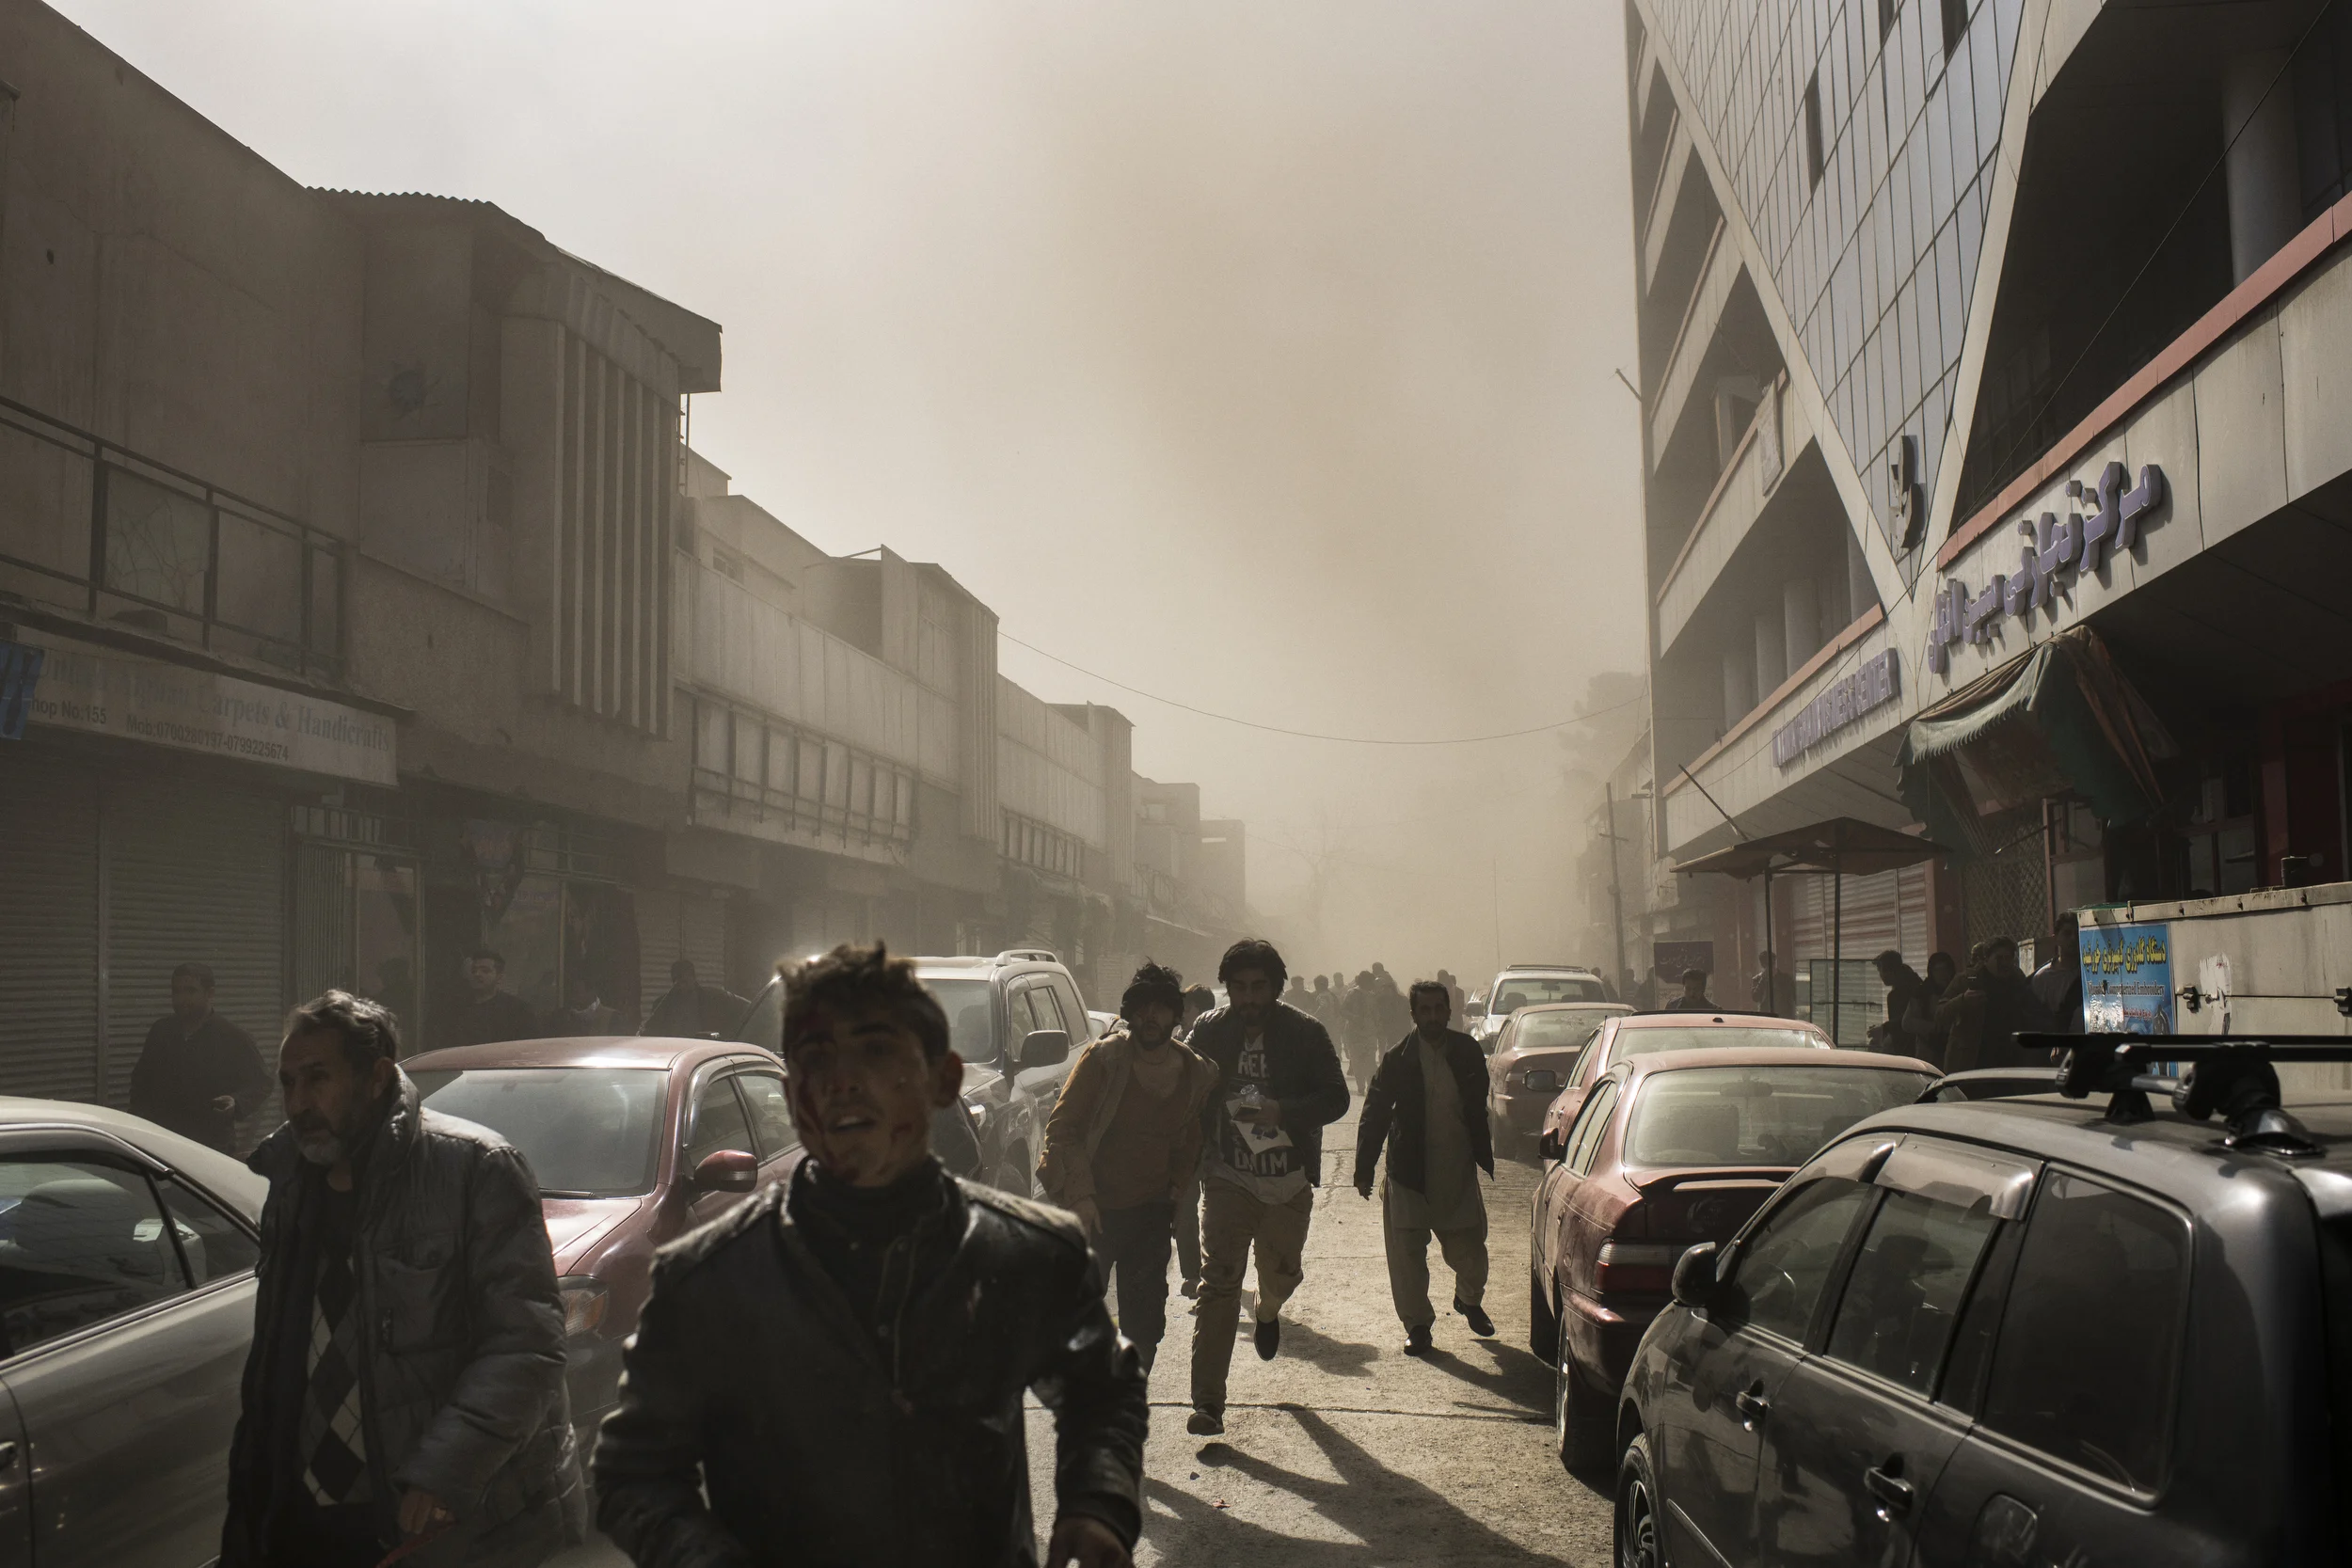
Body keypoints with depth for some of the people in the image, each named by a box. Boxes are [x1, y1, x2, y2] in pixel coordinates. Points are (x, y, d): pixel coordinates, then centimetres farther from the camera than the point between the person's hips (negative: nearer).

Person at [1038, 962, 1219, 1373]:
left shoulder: (1196, 1073, 3)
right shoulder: (1103, 1058, -10)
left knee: (1145, 1324, 5)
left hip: (1150, 1212, 4)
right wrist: (1080, 1194, -17)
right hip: (1092, 1210, -3)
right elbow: (1061, 1128, -10)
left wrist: (1175, 1196, 8)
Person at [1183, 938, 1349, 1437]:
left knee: (1282, 1273, 16)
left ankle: (1268, 1312, 55)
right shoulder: (1208, 1032, -2)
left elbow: (1335, 1098, -4)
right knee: (1218, 1286, -10)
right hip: (1228, 1177, -1)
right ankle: (1207, 1403, -10)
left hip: (1288, 1182, 1)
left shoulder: (1305, 1034, -4)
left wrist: (1283, 1112, -21)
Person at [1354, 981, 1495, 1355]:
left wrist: (1485, 1158, 12)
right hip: (1409, 1170, -2)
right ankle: (1417, 1325, 17)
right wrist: (1364, 1170, -7)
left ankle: (1469, 1300, 37)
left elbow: (1478, 1111, 12)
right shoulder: (1398, 1060, -7)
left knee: (1470, 1250, 6)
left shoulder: (1468, 1053, 1)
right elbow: (1374, 1116, -4)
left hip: (1458, 1169, 2)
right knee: (1407, 1254, 1)